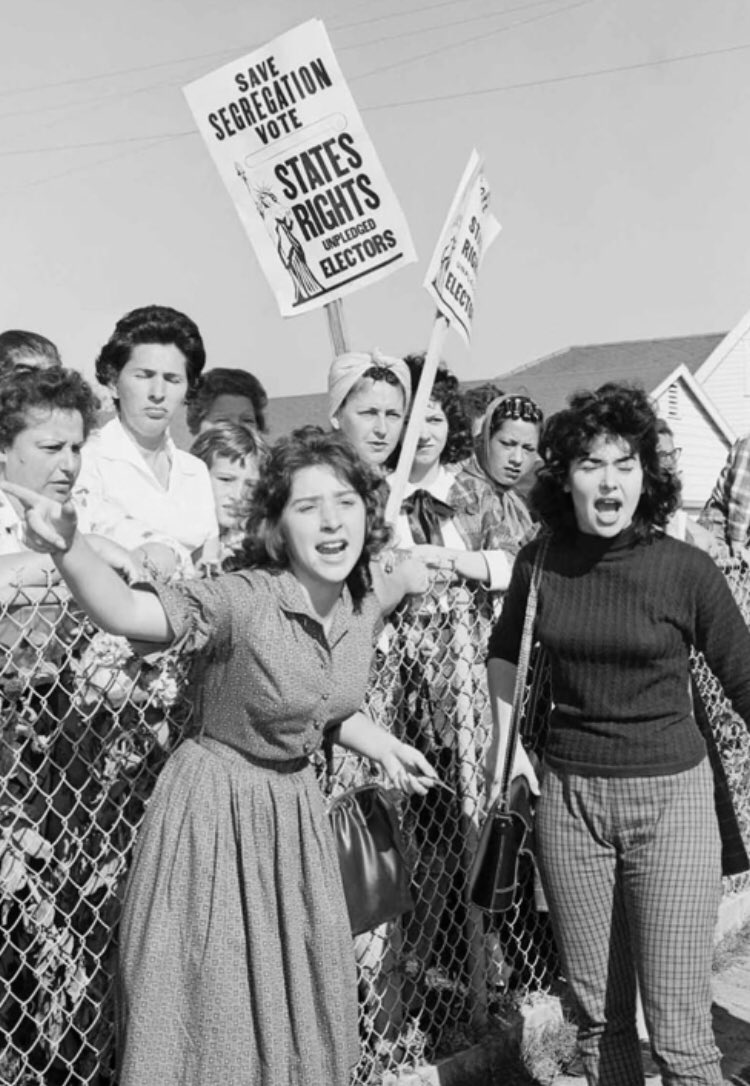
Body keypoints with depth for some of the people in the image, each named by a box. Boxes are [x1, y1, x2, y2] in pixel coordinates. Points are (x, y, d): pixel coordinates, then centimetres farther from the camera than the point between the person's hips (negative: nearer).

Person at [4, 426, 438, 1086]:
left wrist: (382, 746, 5)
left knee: (304, 1006, 20)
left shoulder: (367, 610, -3)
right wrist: (69, 549, -57)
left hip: (297, 809, 6)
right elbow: (125, 613, -41)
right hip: (215, 813, -6)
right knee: (211, 1013, 10)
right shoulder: (242, 602, -24)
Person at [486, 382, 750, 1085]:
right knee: (597, 1015, 16)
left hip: (669, 796, -3)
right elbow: (504, 651, 16)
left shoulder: (685, 569, -12)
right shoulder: (539, 561, -3)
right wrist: (506, 743, 6)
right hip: (567, 796, 3)